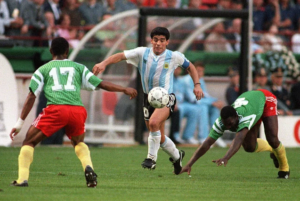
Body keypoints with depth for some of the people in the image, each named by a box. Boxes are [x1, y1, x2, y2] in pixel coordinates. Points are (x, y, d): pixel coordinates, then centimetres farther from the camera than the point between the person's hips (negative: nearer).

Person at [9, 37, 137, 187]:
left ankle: (22, 179, -5)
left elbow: (31, 97, 13)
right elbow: (101, 84, 21)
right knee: (78, 142, 30)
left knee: (29, 142, 11)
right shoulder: (78, 67, 25)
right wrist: (124, 90, 33)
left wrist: (20, 123, 12)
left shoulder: (43, 69, 20)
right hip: (78, 111, 3)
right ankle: (88, 168, 2)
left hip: (56, 109, -3)